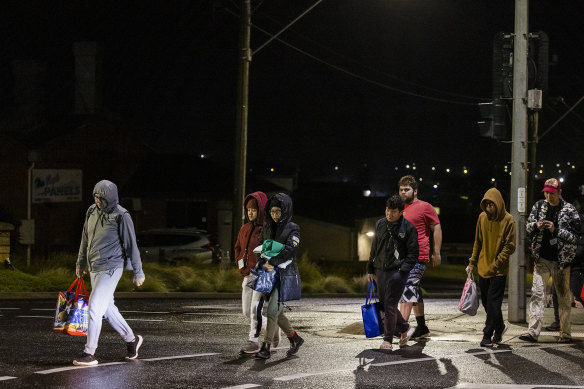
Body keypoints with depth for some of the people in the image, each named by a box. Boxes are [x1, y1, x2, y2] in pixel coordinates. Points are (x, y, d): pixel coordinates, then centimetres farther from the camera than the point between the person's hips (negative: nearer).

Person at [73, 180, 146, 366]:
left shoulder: (121, 216, -13)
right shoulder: (92, 212, 6)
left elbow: (131, 245, -9)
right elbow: (85, 239, 19)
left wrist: (138, 272, -6)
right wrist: (81, 262, 25)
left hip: (110, 268, -8)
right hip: (94, 267, 8)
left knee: (94, 307, -13)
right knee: (107, 308, 16)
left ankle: (89, 353, -9)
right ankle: (132, 340, 33)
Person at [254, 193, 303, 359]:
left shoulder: (292, 229, -4)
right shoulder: (267, 227, 13)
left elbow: (289, 249, -17)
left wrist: (272, 262, -22)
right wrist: (264, 263, -5)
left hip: (285, 273, -6)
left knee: (273, 310, -13)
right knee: (276, 312, 9)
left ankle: (266, 347, -12)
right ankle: (295, 339, 27)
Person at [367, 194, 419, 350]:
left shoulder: (408, 228, -5)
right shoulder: (380, 224, 10)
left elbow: (413, 254, -4)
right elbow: (374, 248, 19)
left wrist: (403, 270, -15)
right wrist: (370, 269, 17)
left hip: (397, 272, -6)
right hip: (380, 271, 6)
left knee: (390, 305, -11)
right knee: (383, 304, 10)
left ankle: (388, 340, -5)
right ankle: (405, 329, 29)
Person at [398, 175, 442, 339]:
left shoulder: (424, 207, -4)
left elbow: (437, 229, -4)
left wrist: (436, 253, -8)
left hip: (417, 257, -8)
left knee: (407, 288, -17)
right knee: (415, 292, 13)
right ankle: (422, 328, 20)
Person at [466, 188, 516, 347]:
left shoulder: (508, 220, -11)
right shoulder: (482, 217, 3)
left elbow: (510, 247, -10)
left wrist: (495, 265, -16)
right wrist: (472, 263, 10)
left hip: (499, 270, -5)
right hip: (483, 267, 5)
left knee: (493, 302, -8)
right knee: (486, 302, 12)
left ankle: (488, 335, -1)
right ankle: (499, 327, 32)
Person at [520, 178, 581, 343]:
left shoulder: (569, 211, -5)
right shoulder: (539, 206, 6)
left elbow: (574, 237, -8)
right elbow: (528, 226, 12)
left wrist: (556, 230, -21)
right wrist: (536, 225, -10)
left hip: (561, 260, -3)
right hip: (542, 259, 3)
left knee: (563, 296, 4)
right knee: (537, 293, -6)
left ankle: (565, 333, 11)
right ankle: (533, 331, -9)